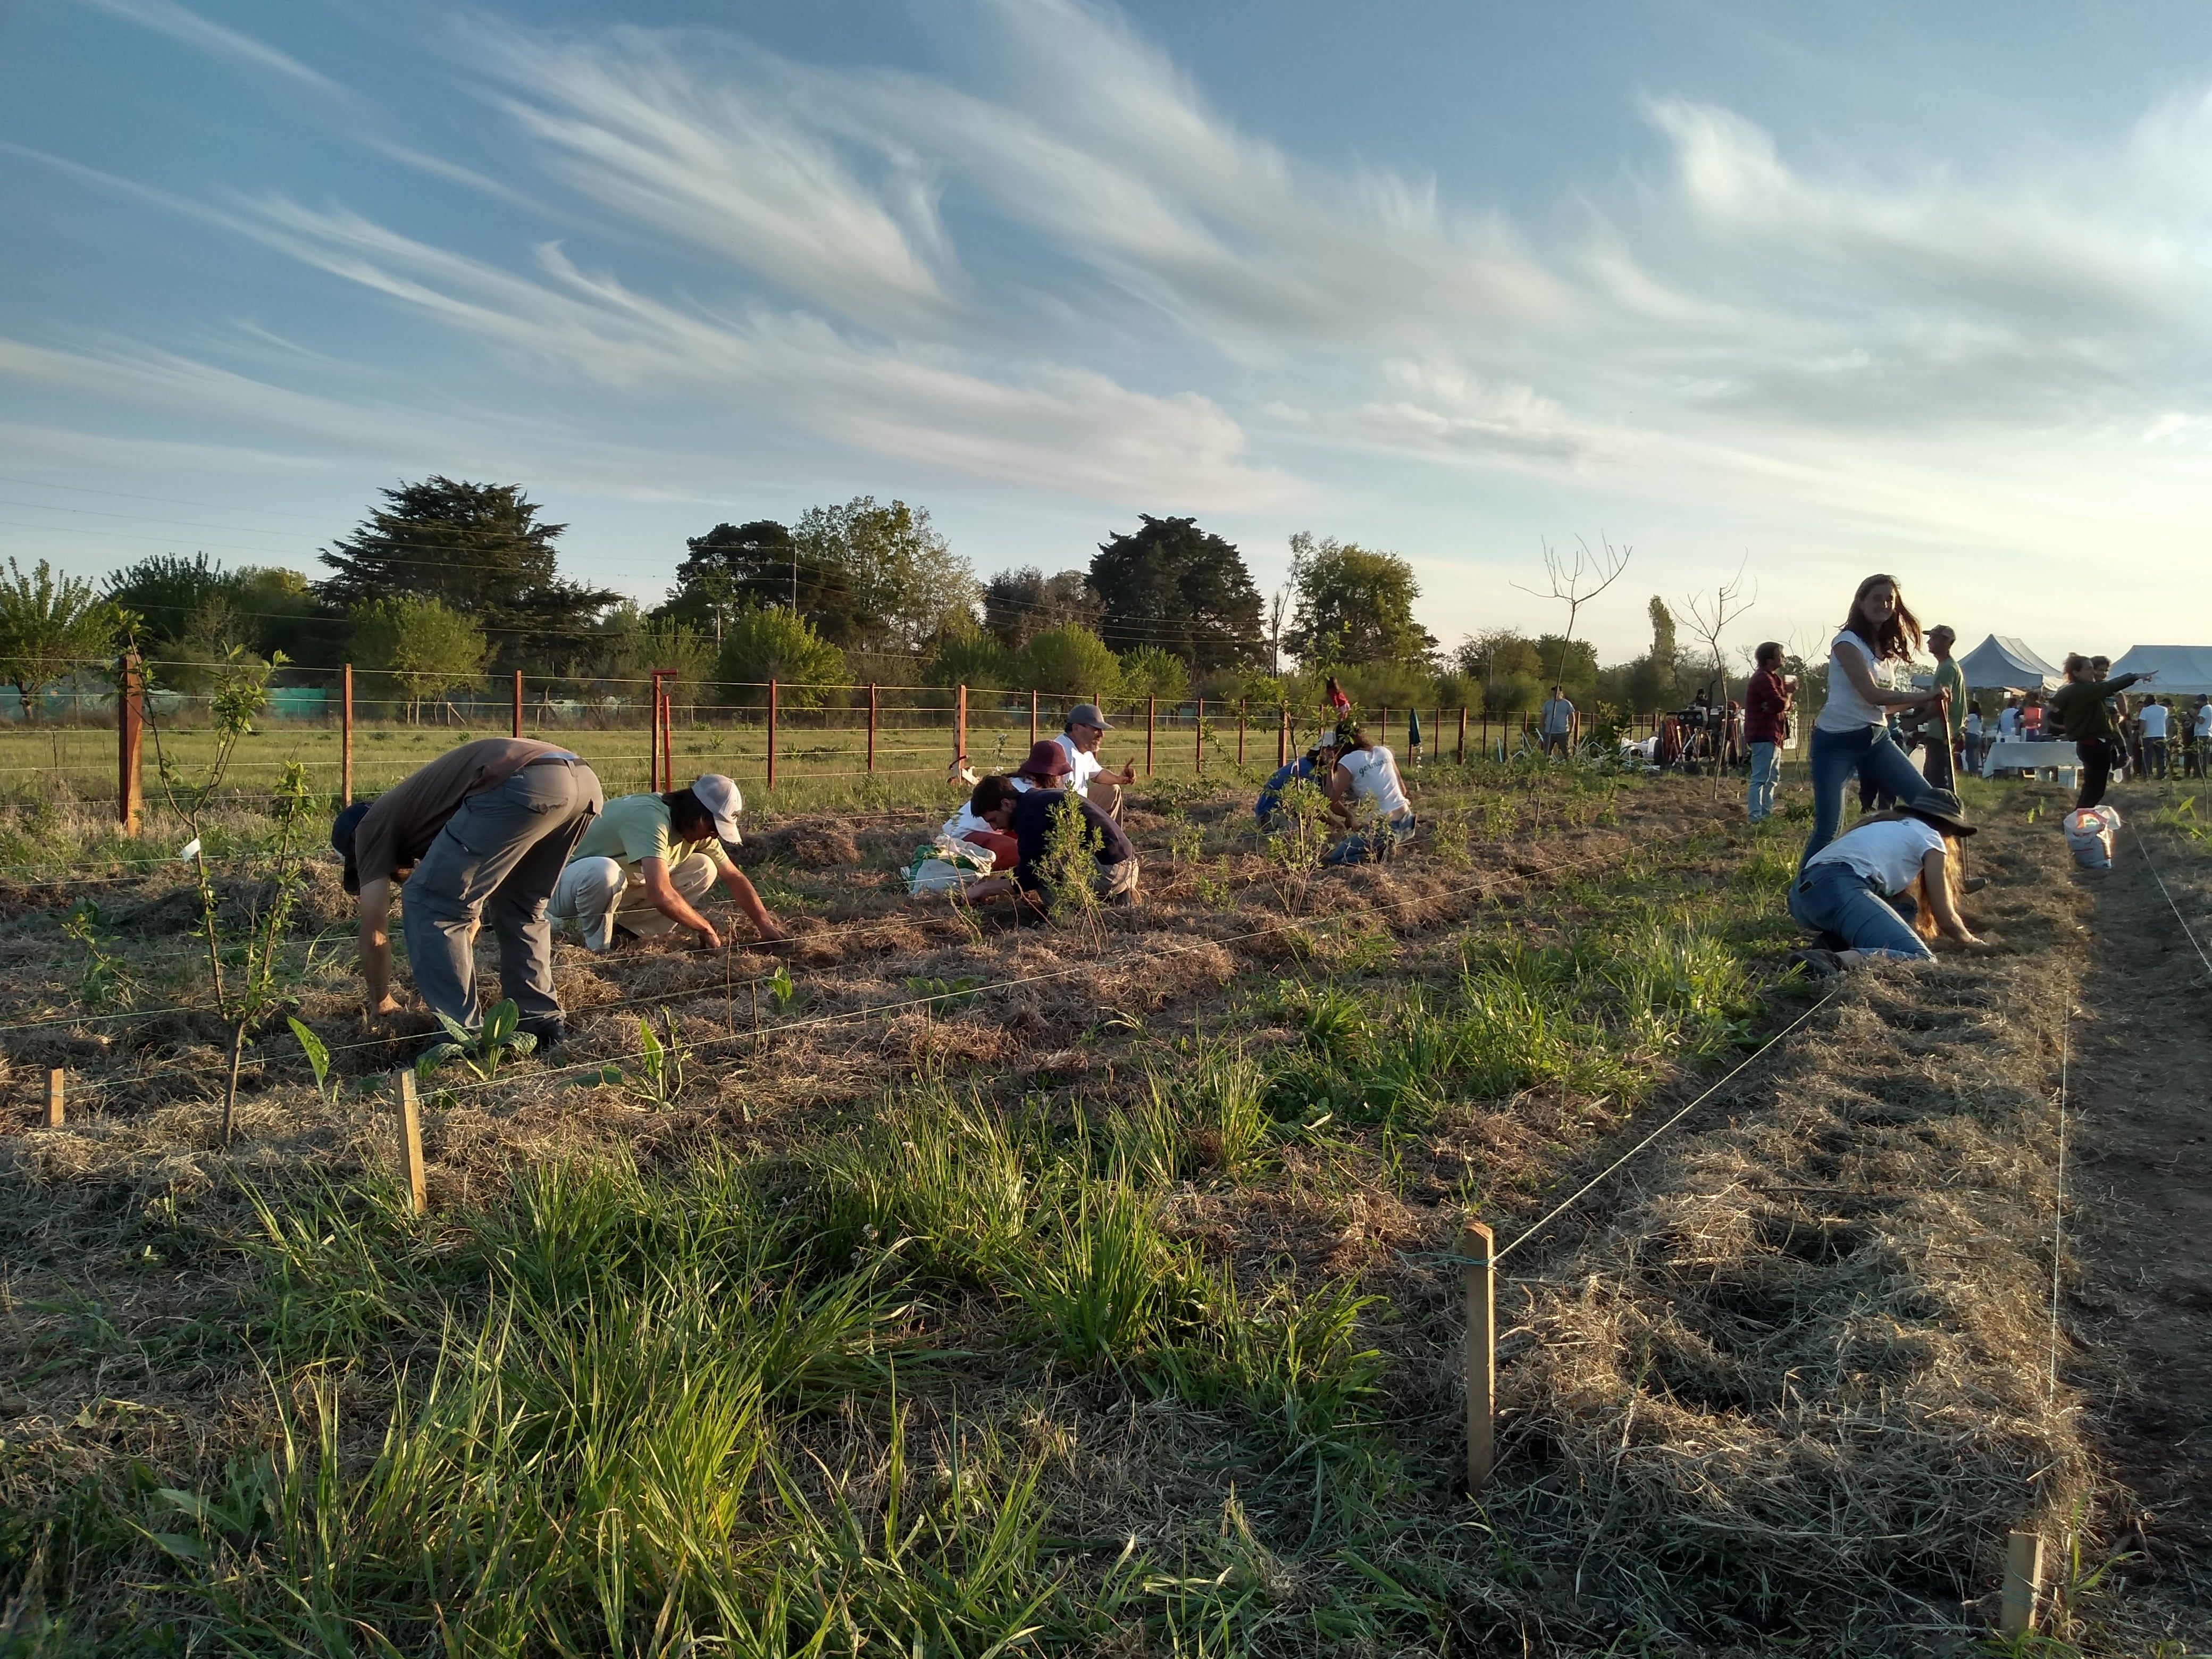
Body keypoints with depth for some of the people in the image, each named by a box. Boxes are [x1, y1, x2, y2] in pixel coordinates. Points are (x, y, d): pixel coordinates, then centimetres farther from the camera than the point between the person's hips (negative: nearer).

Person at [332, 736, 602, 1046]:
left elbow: (374, 933, 22)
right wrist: (447, 983, 56)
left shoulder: (374, 827, 22)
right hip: (582, 780, 9)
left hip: (522, 785, -8)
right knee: (521, 907, 29)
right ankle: (540, 1020, 27)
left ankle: (465, 1035, 6)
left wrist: (381, 1004, 37)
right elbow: (470, 907, 49)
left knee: (428, 903, 7)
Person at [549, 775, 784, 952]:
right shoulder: (651, 819, -34)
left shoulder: (700, 829, -6)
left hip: (618, 888, 8)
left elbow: (734, 877, 4)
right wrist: (705, 929, -30)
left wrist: (765, 925, -4)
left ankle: (626, 933, -1)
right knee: (604, 871, -42)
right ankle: (598, 948, -14)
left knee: (704, 869, -5)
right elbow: (660, 895, -43)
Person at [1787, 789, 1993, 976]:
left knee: (1903, 910, 29)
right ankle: (1832, 960, -38)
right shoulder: (1930, 837, 16)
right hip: (1839, 890, -8)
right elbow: (1945, 918, 15)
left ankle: (1835, 943, 3)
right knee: (1921, 960, -14)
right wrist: (1969, 940, 35)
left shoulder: (1881, 825, 35)